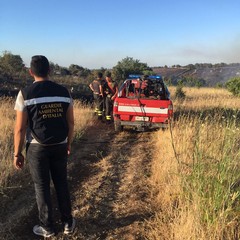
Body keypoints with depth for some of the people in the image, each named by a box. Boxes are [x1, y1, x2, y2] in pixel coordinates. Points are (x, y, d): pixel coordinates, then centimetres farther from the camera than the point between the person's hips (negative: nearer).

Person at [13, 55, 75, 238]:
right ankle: (68, 223, 28)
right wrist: (69, 144, 16)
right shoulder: (63, 91, -1)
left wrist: (17, 153, 0)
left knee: (42, 187, 12)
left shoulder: (25, 93, -10)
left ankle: (47, 228, 26)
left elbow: (20, 128, -10)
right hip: (59, 146, 3)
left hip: (37, 147, -3)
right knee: (62, 184, 17)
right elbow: (70, 122, 3)